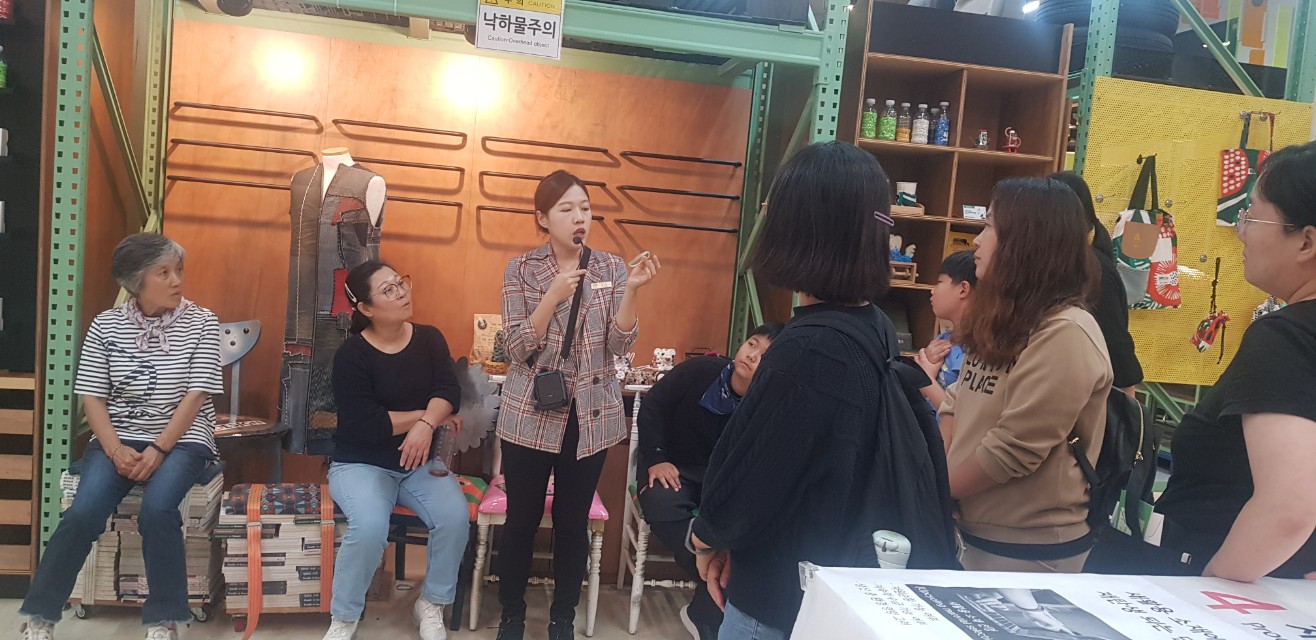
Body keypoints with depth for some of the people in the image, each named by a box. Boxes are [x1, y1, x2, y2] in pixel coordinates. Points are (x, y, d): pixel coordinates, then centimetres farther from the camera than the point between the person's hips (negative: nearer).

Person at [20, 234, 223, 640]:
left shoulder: (201, 323, -3)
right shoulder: (106, 325, 3)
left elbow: (196, 395, -9)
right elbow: (92, 397, 1)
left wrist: (158, 450, -18)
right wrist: (116, 449, -14)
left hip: (182, 439, -2)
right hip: (118, 437, 2)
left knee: (157, 509, -29)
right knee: (84, 512, -22)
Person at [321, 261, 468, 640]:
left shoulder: (429, 339, 2)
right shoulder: (351, 355, -11)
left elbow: (449, 391, -11)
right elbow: (366, 426, -20)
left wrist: (426, 425, -30)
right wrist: (423, 414, -13)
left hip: (420, 463, 4)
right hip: (361, 463, -3)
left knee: (456, 518, -22)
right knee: (370, 527, -32)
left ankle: (431, 606, 3)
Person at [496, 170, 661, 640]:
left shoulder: (611, 268, 0)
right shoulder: (521, 269, -4)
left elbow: (620, 346, -7)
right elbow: (518, 349, -11)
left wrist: (631, 291, -22)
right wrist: (554, 295, -23)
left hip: (592, 417, 1)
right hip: (530, 416, -1)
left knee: (573, 523, 11)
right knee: (522, 520, 8)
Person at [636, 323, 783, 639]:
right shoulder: (700, 371, -12)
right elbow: (653, 404, -3)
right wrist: (656, 458, -12)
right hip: (673, 468, -1)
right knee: (662, 504, -35)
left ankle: (705, 613, -11)